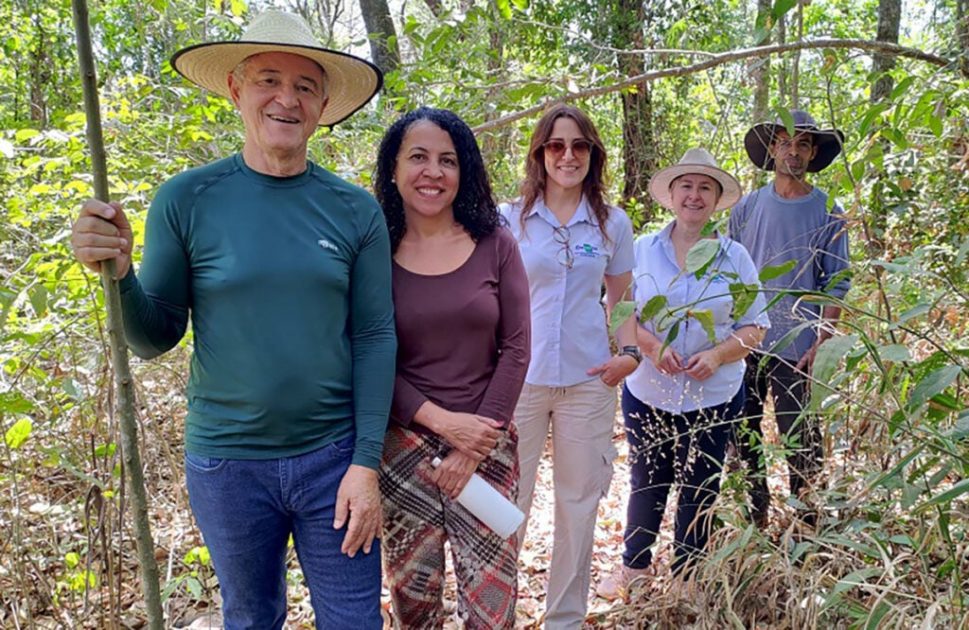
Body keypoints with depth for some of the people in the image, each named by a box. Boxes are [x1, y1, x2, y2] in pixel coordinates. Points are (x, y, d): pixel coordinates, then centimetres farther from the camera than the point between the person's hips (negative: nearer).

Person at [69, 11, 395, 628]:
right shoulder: (188, 200, -6)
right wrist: (117, 272, -21)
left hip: (334, 458, 0)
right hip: (228, 462, 0)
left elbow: (375, 339, -4)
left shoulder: (356, 211, -4)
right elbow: (155, 338, -1)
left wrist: (366, 463, -8)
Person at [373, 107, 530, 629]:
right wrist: (442, 421, -14)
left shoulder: (495, 246, 0)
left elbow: (516, 350, -2)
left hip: (488, 445, 0)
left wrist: (473, 444, -8)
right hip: (403, 447, 0)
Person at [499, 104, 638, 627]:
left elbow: (621, 300, 14)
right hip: (519, 380, -1)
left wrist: (630, 353, 0)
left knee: (579, 503, 11)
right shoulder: (508, 219, 0)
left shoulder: (613, 224, 5)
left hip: (588, 381, 2)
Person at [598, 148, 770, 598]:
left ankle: (685, 578, 33)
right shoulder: (641, 250, -1)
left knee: (699, 492, 11)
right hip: (647, 393, 0)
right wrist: (652, 345, -18)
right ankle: (635, 564, 39)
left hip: (714, 397, 0)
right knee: (647, 484, 14)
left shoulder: (735, 257, 0)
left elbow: (754, 326, 1)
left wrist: (717, 355, -17)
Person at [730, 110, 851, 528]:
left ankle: (805, 521, 20)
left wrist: (821, 342, -11)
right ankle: (754, 516, 27)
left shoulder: (829, 214, 0)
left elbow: (835, 284, -1)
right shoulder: (747, 208, 6)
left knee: (801, 440, 4)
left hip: (797, 348, -2)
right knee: (743, 434, 11)